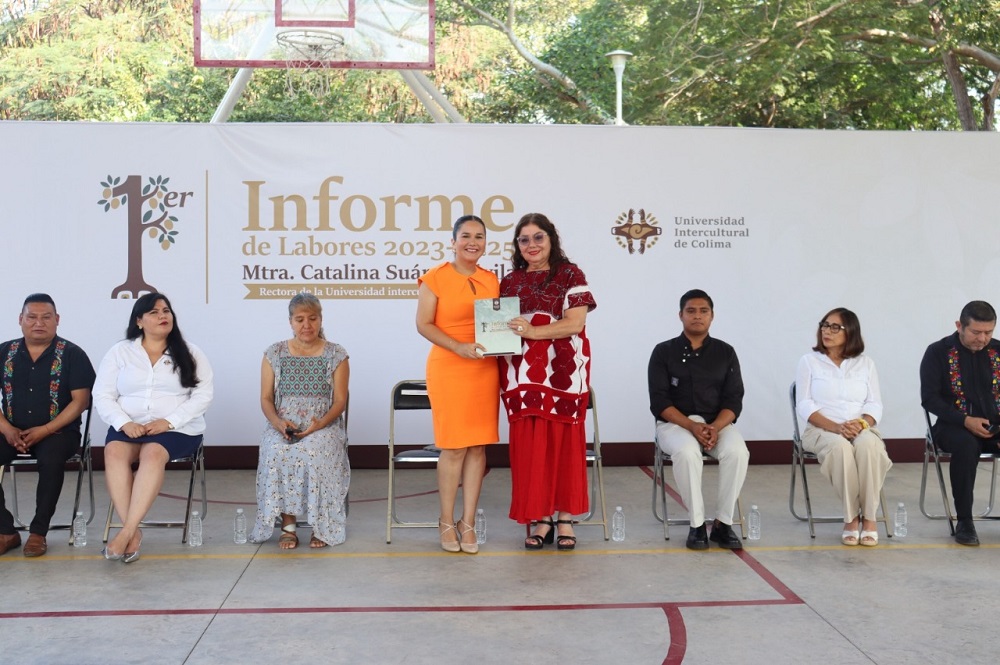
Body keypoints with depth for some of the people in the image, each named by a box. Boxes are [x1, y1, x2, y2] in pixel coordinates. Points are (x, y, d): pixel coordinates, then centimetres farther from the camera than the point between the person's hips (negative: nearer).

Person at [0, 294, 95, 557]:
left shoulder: (72, 354, -2)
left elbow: (81, 400, -7)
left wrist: (44, 431, -16)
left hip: (58, 431, -3)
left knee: (50, 459, -35)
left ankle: (38, 532, -17)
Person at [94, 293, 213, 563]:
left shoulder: (191, 354, 8)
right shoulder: (120, 352, 12)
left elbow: (203, 396, -1)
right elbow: (102, 395, 6)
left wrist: (168, 422, -15)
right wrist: (124, 423, -13)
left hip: (178, 429, -2)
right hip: (129, 427, 2)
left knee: (153, 453, -34)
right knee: (114, 451, -31)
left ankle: (126, 531, -35)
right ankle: (133, 532, -32)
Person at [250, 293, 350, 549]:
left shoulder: (336, 355, 8)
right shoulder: (274, 354, 12)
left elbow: (340, 400, 3)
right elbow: (266, 399, 8)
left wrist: (321, 423, -17)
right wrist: (278, 422, -13)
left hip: (323, 426, -1)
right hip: (282, 426, 1)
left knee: (314, 453, -35)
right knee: (277, 454, -34)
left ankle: (321, 527, -21)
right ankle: (287, 525, -23)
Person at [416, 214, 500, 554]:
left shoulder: (491, 280, 12)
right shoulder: (435, 278, -3)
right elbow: (424, 324, -7)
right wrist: (460, 347, -17)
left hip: (485, 371, 4)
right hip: (448, 369, -4)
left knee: (478, 446, 5)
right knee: (453, 447, -2)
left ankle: (468, 522, 15)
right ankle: (446, 522, 13)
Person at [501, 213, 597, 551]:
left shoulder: (570, 275, 2)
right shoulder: (509, 282, 15)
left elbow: (575, 322, -9)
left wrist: (532, 331, -19)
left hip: (562, 373, -3)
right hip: (522, 375, 3)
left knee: (563, 441, -2)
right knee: (528, 445, 0)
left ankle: (565, 518, 8)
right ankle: (540, 519, 9)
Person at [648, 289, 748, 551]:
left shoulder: (725, 353, 8)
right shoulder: (663, 352, 2)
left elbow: (733, 400, 2)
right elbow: (659, 402, -5)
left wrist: (715, 427, -18)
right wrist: (692, 426, -20)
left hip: (718, 423, 2)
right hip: (675, 423, -2)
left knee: (738, 452, -30)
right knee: (687, 452, -36)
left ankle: (723, 523, -17)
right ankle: (697, 524, -22)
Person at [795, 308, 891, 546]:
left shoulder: (865, 363, 13)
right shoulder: (809, 362, 6)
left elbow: (875, 405, 7)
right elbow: (804, 406, -2)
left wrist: (862, 423, -16)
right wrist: (836, 427, -17)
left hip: (861, 430, 2)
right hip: (822, 429, -2)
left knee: (869, 444, -35)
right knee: (840, 446, -37)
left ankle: (869, 517, -25)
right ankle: (851, 517, -25)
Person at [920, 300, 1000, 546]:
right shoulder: (938, 353, -2)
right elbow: (929, 398, -6)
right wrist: (965, 420, -17)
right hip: (955, 426, -3)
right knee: (966, 445, -37)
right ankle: (964, 521, -25)